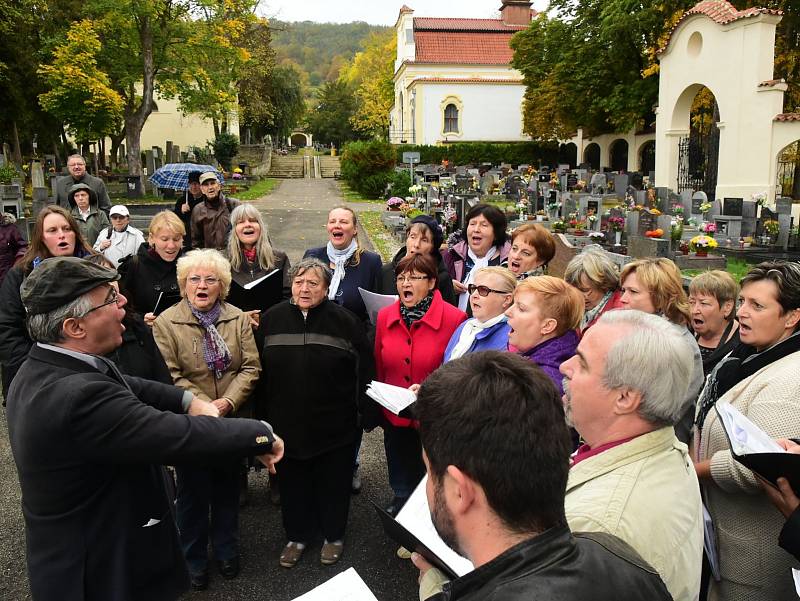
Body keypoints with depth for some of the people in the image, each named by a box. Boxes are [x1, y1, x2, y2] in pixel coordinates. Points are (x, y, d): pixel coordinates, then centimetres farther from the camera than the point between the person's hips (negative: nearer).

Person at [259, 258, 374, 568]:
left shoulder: (343, 320, -9)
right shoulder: (272, 318, 0)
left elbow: (365, 366, -4)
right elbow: (260, 369, 7)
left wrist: (361, 407, -5)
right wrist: (263, 412, 6)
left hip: (334, 424, -2)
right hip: (287, 422, 2)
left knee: (333, 482, 13)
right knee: (293, 483, 16)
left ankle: (334, 536, 35)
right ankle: (297, 535, 38)